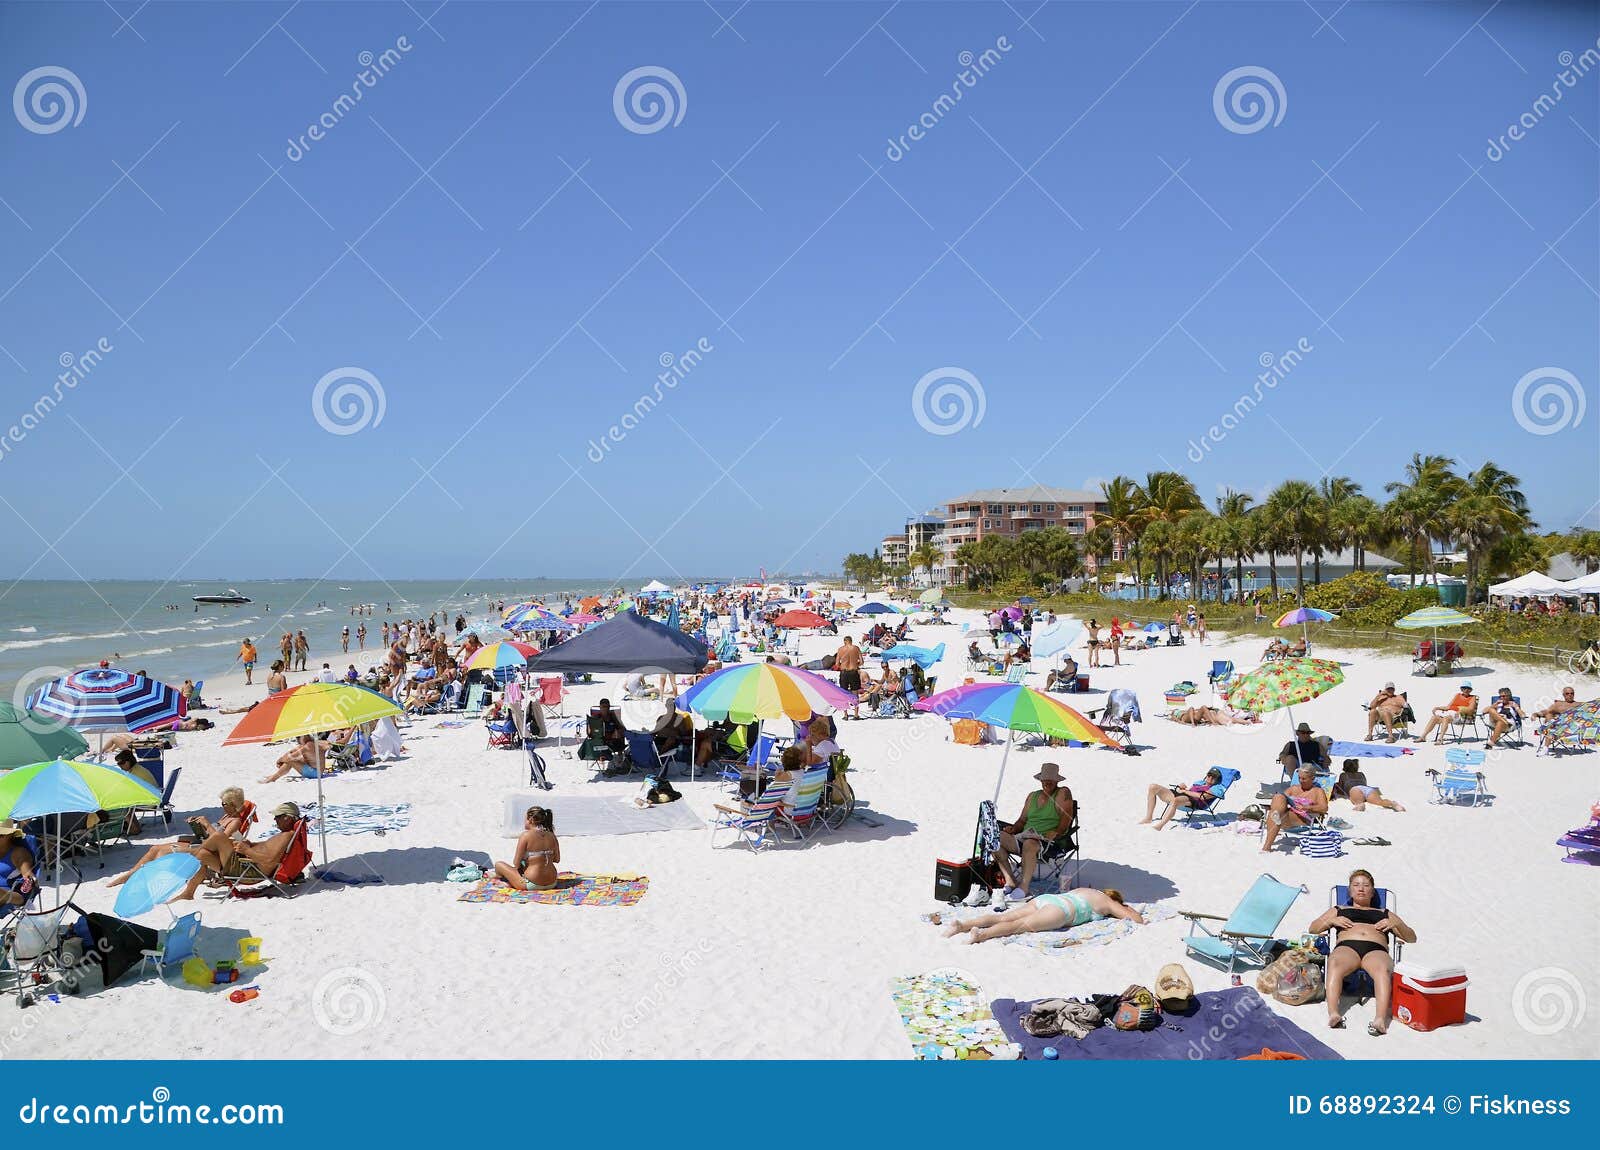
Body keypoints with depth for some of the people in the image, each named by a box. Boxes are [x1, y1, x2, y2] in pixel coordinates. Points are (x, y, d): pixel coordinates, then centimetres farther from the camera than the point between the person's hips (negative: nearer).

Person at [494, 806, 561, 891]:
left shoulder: (526, 835, -13)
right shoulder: (551, 835, 1)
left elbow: (516, 864, -11)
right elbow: (557, 859, 11)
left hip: (532, 885, -6)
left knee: (498, 865, 12)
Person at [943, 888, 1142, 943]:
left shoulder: (1085, 890, 39)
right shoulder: (1108, 902, 21)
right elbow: (1138, 920, 18)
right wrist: (1128, 910, 40)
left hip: (1042, 898, 7)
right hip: (1061, 909, -6)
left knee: (1002, 918, -8)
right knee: (1022, 925, -27)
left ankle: (963, 925, -27)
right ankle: (982, 934, -51)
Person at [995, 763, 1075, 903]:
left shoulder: (1063, 793, 5)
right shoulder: (1032, 796, 23)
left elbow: (1066, 818, -8)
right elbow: (1022, 820, 23)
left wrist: (1056, 833, -22)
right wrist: (1013, 828, 2)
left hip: (1048, 841, -7)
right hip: (1025, 837, 7)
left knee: (1029, 843, -41)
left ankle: (1024, 887, -36)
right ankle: (1011, 880, -17)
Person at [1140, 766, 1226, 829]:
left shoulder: (1216, 788, 14)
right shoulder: (1199, 782, 38)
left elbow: (1203, 796, -5)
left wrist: (1185, 791, -1)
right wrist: (1181, 788, 5)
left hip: (1193, 802, -8)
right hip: (1179, 795, 8)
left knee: (1175, 800, -45)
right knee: (1153, 787, -13)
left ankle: (1160, 825, -52)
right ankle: (1148, 818, -17)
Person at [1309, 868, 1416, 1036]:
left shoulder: (1385, 914, 39)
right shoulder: (1338, 910, 38)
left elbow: (1412, 938, 32)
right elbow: (1313, 928, 30)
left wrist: (1396, 924, 11)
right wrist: (1331, 921, 11)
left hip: (1376, 949, 0)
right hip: (1346, 946, 0)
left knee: (1383, 969, -40)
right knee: (1334, 964, -40)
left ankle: (1380, 1019, -59)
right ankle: (1333, 1014, -57)